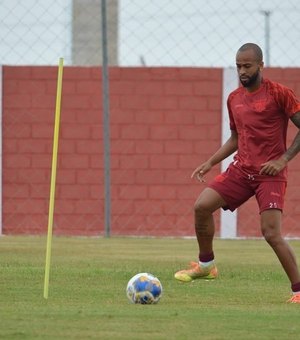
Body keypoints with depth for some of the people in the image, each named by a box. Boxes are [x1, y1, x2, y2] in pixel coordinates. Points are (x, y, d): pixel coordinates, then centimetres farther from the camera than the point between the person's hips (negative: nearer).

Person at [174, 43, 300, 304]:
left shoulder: (279, 93, -7)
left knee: (272, 233, -16)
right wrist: (211, 162, 13)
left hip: (270, 174, -6)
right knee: (202, 206, -9)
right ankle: (206, 264, 12)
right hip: (241, 170, 6)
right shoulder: (234, 99, 12)